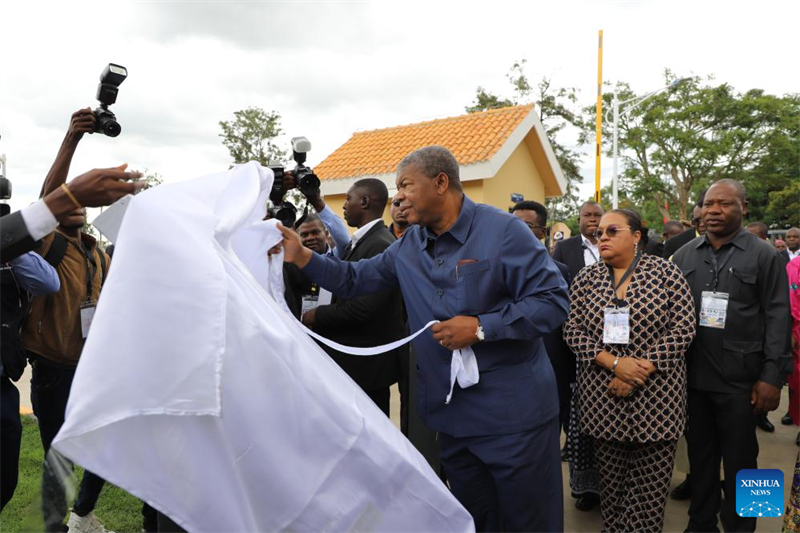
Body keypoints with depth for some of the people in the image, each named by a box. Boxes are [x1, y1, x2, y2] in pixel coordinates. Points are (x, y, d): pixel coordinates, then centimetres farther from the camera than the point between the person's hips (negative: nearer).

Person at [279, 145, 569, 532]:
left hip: (512, 414, -5)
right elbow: (354, 280, 11)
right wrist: (301, 256, -3)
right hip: (451, 412, 6)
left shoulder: (501, 231, -13)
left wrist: (481, 327, -22)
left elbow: (553, 300, -16)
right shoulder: (407, 247, 7)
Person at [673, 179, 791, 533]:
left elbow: (777, 318, -6)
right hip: (692, 376, 3)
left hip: (740, 380, -3)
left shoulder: (764, 255, -2)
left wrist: (771, 377, -12)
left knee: (740, 460, 10)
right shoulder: (684, 255, 8)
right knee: (699, 454, 15)